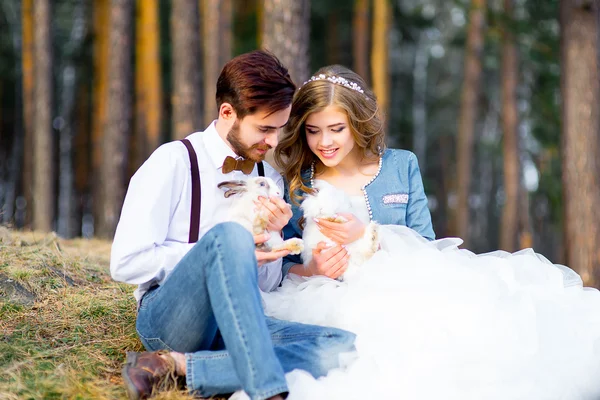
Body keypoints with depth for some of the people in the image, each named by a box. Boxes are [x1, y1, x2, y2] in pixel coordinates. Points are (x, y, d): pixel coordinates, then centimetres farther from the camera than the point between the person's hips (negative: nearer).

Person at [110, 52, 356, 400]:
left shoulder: (270, 179, 13)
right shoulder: (174, 162, -4)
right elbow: (126, 262, -11)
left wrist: (272, 237, -5)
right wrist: (228, 252, -15)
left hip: (232, 322, 6)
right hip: (166, 317, -6)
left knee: (342, 346, -22)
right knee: (228, 235, -35)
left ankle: (180, 366, -25)